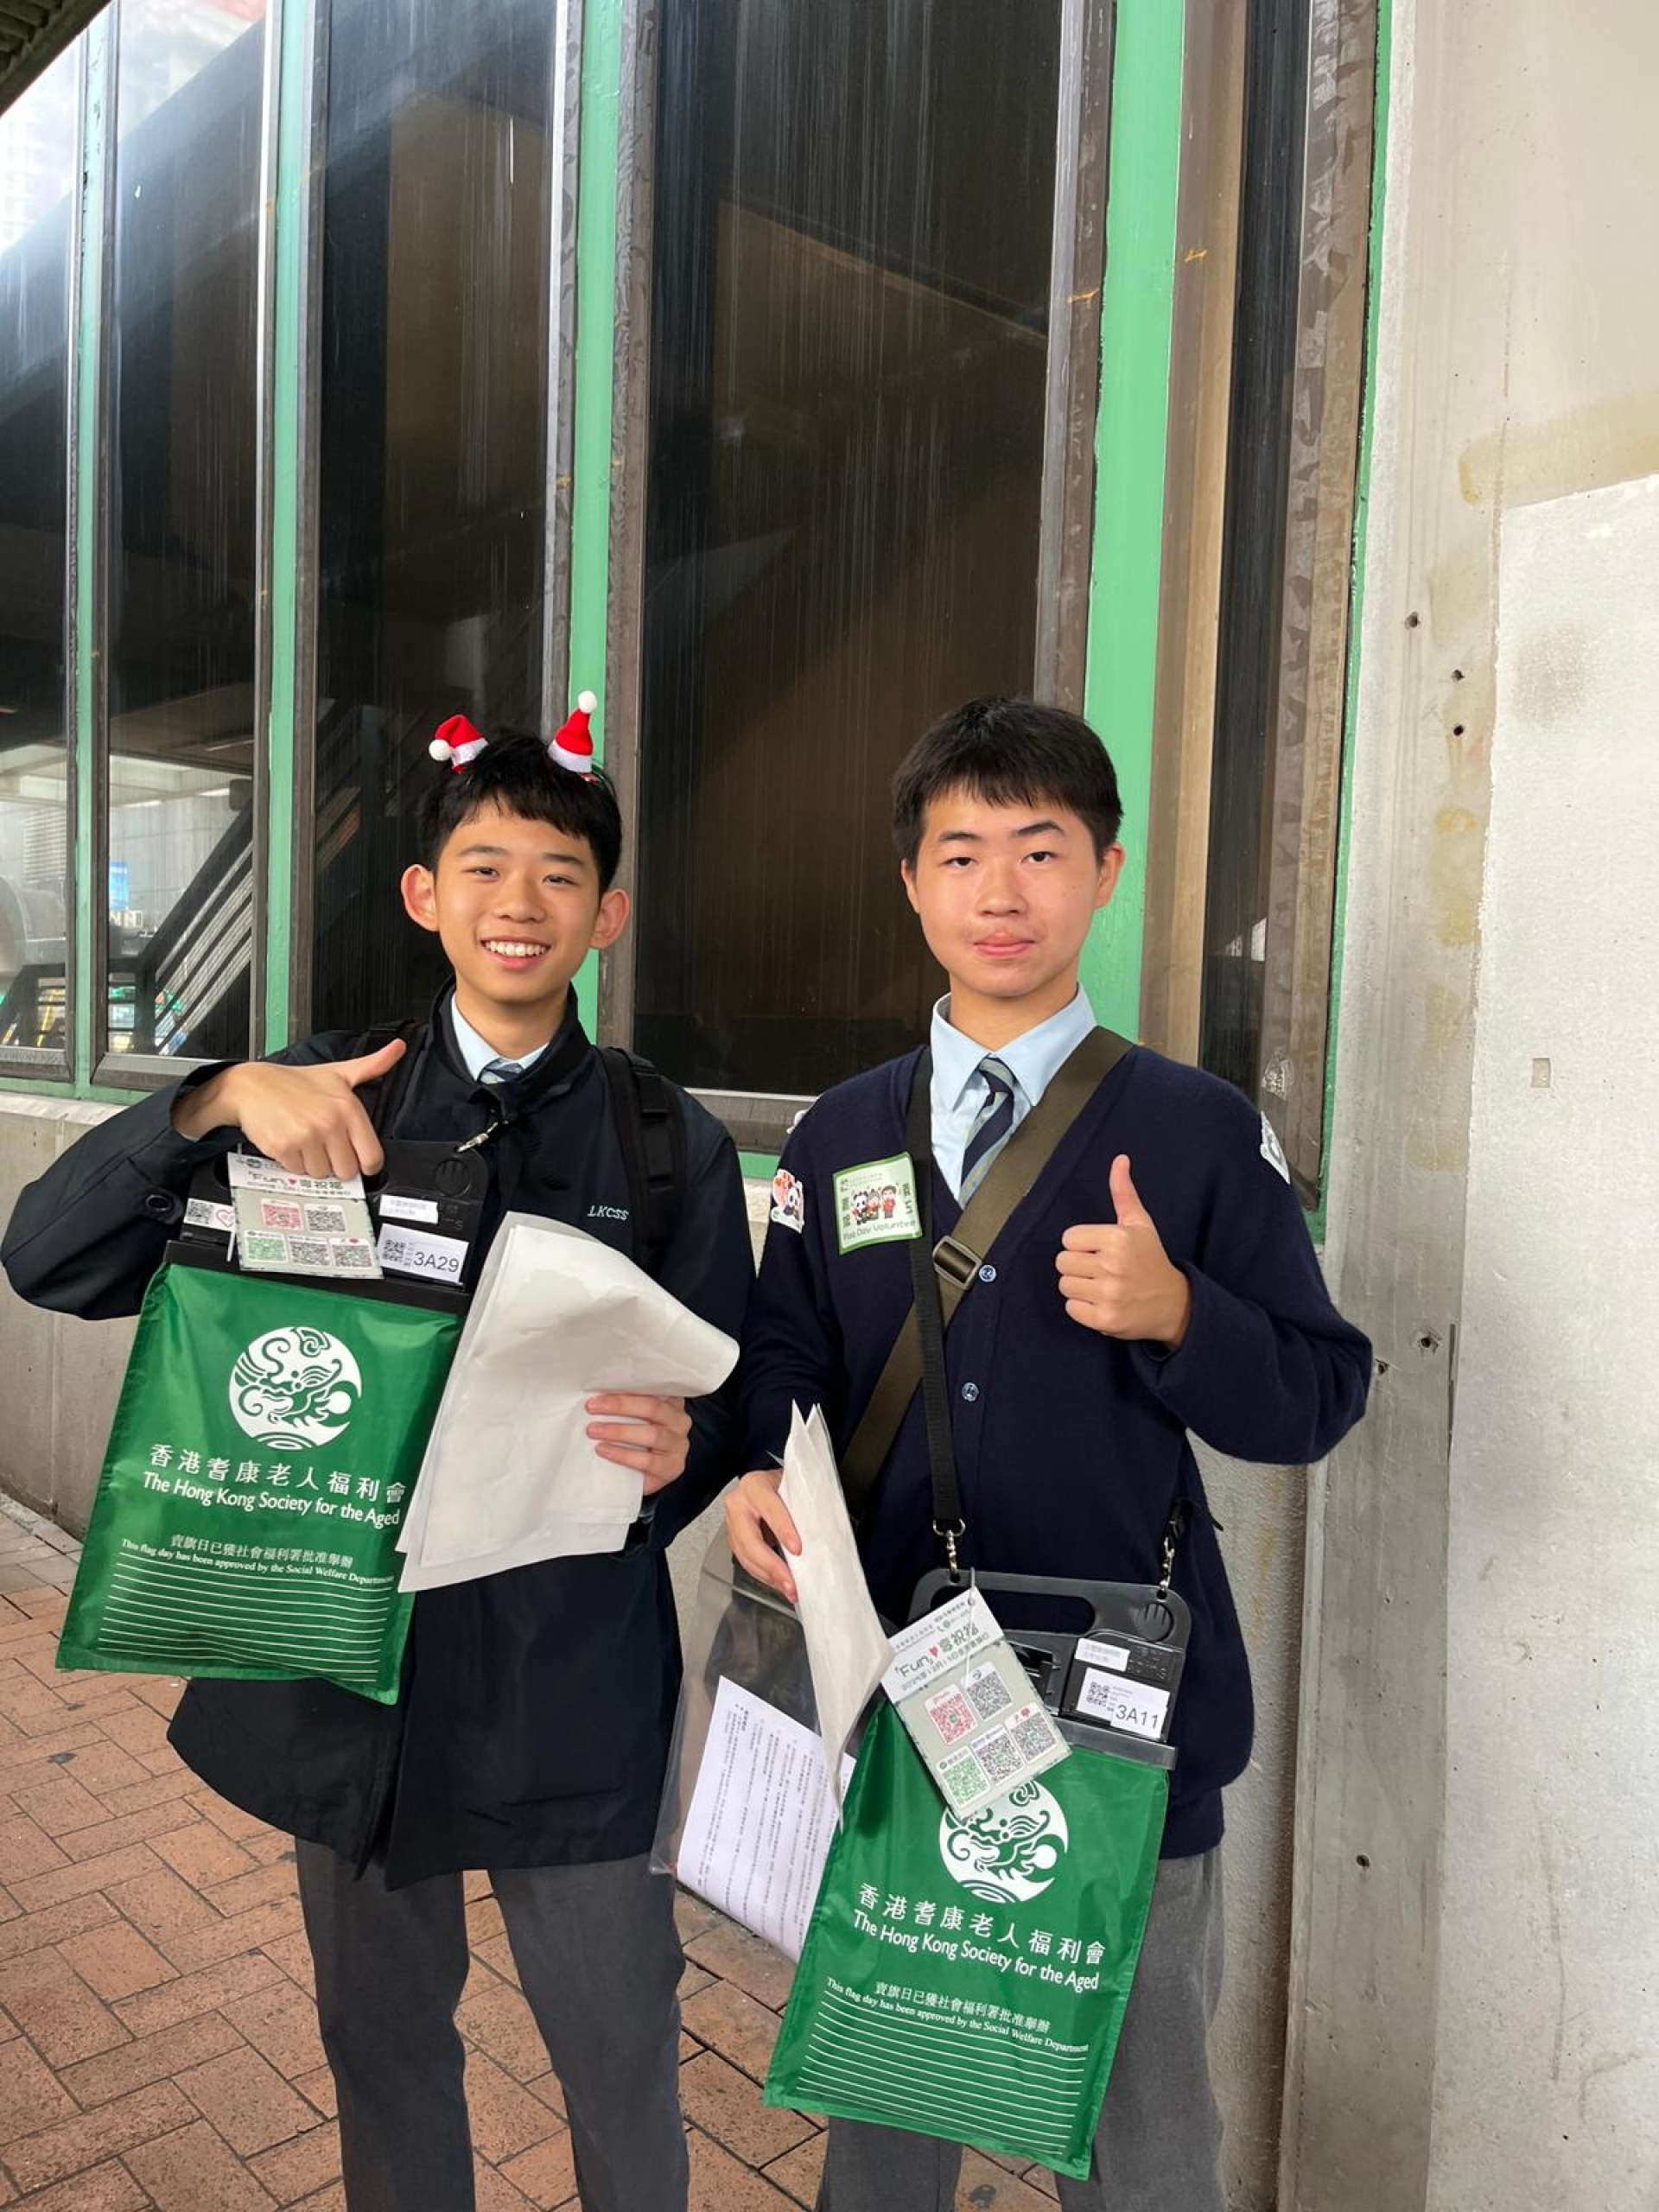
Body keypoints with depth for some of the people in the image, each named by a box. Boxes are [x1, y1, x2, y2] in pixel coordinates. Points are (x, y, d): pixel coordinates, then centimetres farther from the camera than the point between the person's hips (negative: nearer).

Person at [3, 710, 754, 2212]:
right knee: (382, 2049, 23)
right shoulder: (328, 1101, -1)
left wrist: (678, 1451, -24)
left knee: (624, 2063, 12)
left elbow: (725, 1407, -1)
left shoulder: (672, 1145, -4)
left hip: (574, 1680, -1)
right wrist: (221, 1099, -25)